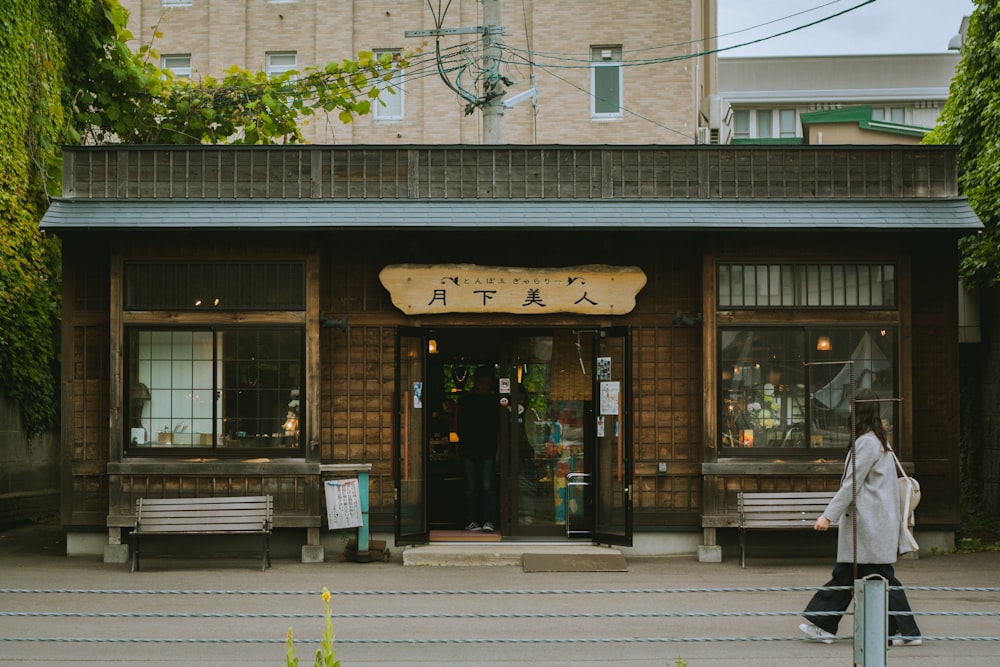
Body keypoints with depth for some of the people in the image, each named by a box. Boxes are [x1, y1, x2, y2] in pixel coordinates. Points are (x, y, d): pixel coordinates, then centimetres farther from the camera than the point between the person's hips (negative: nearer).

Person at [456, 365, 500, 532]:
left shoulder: (494, 401, 9)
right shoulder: (465, 400, 7)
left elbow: (498, 426, 11)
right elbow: (460, 426, 7)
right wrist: (465, 442, -3)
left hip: (488, 450, 0)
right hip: (469, 449, 0)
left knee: (487, 485, -8)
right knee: (471, 487, 3)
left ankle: (488, 521, -10)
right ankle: (471, 521, 8)